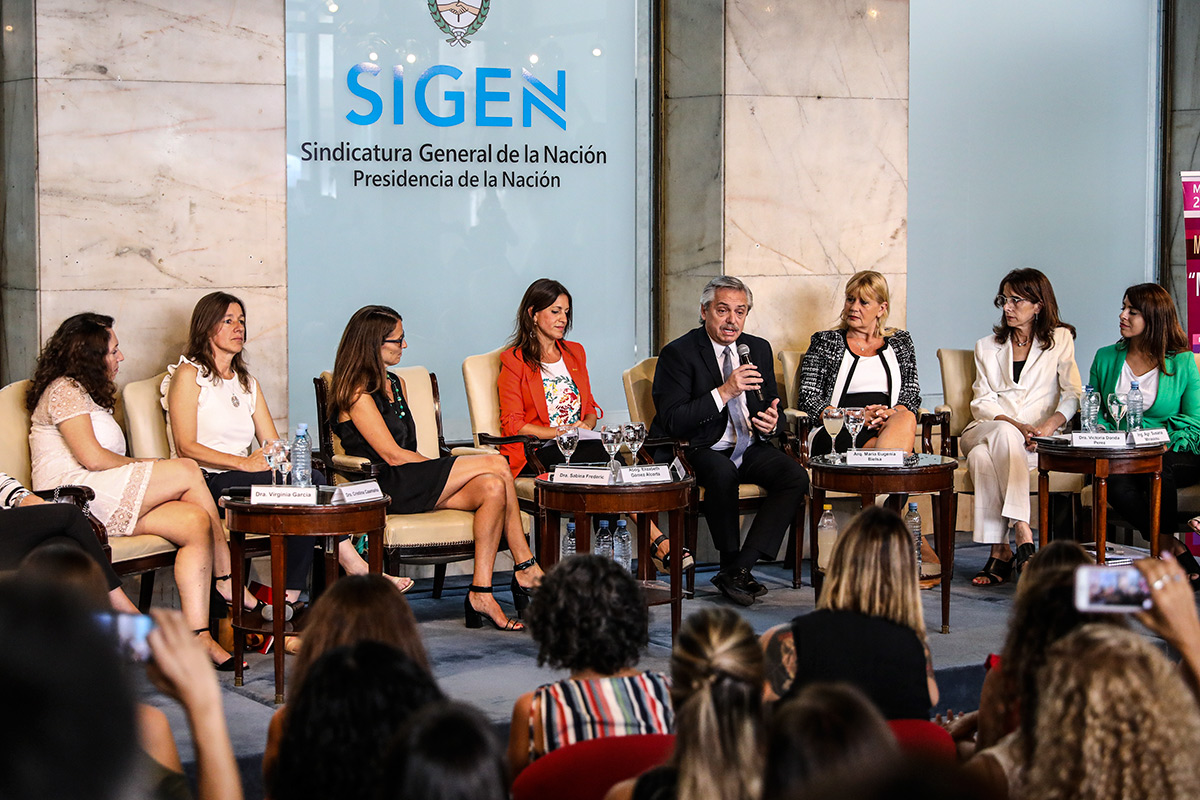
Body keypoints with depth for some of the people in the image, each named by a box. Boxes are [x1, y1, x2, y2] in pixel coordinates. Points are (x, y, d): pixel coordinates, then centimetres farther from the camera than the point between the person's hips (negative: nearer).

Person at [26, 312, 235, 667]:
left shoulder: (89, 394, 30)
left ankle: (197, 635, -27)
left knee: (196, 521, -16)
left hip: (109, 504, 9)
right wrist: (143, 465, -1)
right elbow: (92, 458, -14)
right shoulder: (64, 390, -2)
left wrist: (144, 468, 2)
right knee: (187, 470, -18)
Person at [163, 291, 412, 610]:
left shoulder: (247, 382, 24)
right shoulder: (188, 375, 2)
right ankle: (354, 566, -21)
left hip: (243, 481, 7)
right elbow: (186, 447, -10)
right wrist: (243, 463, -21)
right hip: (206, 485, -7)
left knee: (310, 481, -26)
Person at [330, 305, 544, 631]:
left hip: (416, 483, 8)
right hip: (387, 489, -8)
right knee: (495, 465, -19)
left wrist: (443, 469, -1)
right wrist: (448, 469, -8)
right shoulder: (356, 393, -7)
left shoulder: (396, 384, 21)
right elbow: (393, 455, -13)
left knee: (491, 488, -22)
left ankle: (481, 593, -25)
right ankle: (527, 570, -13)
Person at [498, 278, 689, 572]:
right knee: (600, 457, -34)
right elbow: (513, 425, -4)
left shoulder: (575, 353, 21)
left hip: (580, 446, 5)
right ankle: (658, 542, -41)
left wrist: (586, 425, -2)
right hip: (535, 454, -5)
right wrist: (561, 432, -15)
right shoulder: (514, 361, 3)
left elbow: (590, 408, 24)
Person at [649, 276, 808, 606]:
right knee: (722, 474, -37)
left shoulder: (758, 349, 11)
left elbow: (771, 406, 19)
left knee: (796, 476, -21)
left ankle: (739, 568, -20)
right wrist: (724, 392, -25)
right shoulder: (678, 353, -8)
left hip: (749, 448, 6)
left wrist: (771, 422, -7)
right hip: (699, 451, -6)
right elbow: (672, 421, -18)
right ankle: (731, 564, -16)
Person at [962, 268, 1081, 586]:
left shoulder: (1059, 340, 14)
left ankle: (999, 551, -42)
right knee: (1004, 433, -37)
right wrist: (1014, 425, -12)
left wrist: (1049, 425, -18)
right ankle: (1023, 536, -44)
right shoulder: (987, 347, 21)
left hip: (1037, 441, -2)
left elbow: (1072, 394, 3)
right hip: (986, 430, 2)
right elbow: (982, 402, 8)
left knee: (983, 456, -37)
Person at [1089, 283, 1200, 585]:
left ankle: (1164, 546, -19)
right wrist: (1104, 434, -4)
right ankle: (1173, 548, -22)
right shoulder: (1106, 358, 14)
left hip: (1176, 455, -2)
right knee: (1116, 484, -34)